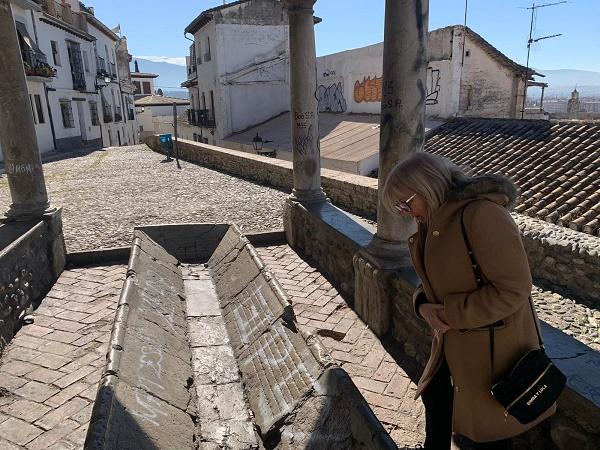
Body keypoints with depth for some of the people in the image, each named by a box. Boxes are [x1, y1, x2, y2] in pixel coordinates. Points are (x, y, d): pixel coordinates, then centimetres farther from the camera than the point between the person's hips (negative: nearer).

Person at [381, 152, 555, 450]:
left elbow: (513, 289, -27)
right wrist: (423, 305, -11)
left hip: (491, 344, -8)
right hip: (452, 341, 9)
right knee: (434, 397, 28)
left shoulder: (481, 213, -26)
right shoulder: (432, 222, 2)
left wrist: (450, 314, -22)